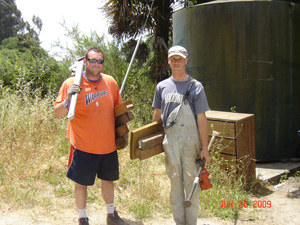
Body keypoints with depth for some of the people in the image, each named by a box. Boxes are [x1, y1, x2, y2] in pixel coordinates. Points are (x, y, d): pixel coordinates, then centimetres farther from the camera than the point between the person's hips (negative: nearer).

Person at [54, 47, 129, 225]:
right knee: (82, 183, 8)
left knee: (108, 180, 18)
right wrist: (68, 99, -27)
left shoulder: (110, 82, 1)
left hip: (108, 144, 4)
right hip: (84, 146, -3)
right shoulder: (71, 84, -9)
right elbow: (57, 114, -9)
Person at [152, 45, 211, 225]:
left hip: (191, 139, -3)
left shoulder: (195, 87, -2)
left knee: (191, 181, 1)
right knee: (175, 181, 10)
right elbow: (157, 114, 17)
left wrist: (205, 148, -7)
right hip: (169, 140, 3)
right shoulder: (162, 86, 9)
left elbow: (202, 119, -4)